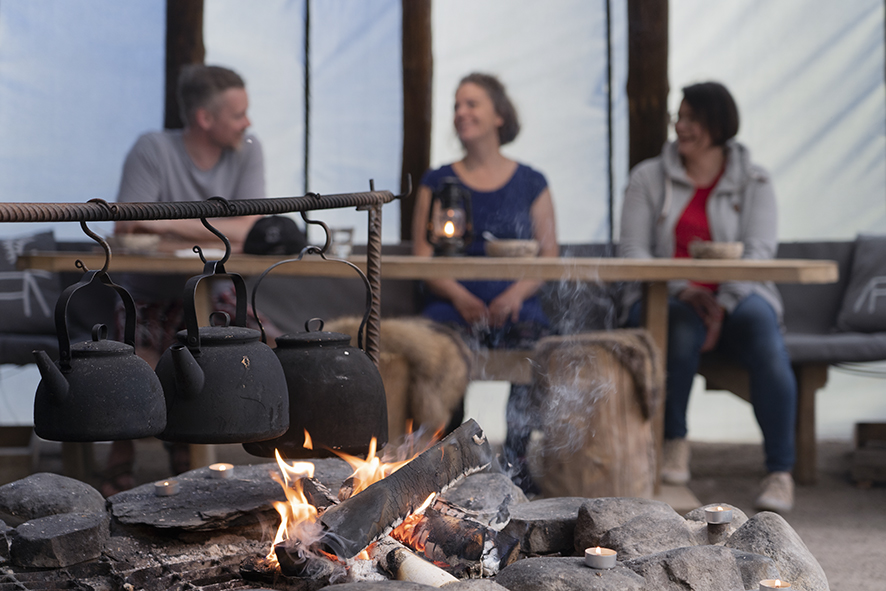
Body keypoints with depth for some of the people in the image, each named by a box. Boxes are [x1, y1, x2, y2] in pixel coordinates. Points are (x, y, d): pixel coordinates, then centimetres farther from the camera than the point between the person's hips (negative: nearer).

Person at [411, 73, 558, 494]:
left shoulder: (530, 184, 16)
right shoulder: (437, 183, 16)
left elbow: (549, 255, 9)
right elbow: (422, 258, 7)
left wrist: (517, 293, -11)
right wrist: (460, 297, -12)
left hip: (515, 306, 0)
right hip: (454, 305, 0)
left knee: (529, 346, -35)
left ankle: (518, 466, -29)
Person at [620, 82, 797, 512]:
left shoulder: (753, 182, 6)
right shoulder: (648, 178, 8)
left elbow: (759, 251, -6)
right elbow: (633, 251, -1)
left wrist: (722, 306, -22)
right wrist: (682, 290, -19)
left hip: (737, 298, 0)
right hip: (666, 299, 0)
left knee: (766, 343, -34)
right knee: (682, 326, -38)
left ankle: (780, 473, -32)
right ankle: (674, 447, -25)